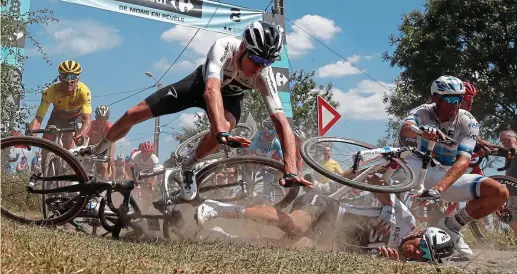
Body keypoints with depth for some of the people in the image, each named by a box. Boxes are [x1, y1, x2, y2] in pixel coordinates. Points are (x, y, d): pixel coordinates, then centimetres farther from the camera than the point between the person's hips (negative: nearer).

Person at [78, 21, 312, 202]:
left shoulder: (264, 76, -35)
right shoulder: (224, 47, -40)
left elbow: (281, 121, -42)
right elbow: (212, 90, -54)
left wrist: (291, 171, -53)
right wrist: (222, 134, -70)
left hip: (230, 98, 0)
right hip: (200, 84, 0)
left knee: (225, 127, -37)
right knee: (133, 115, -4)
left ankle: (188, 167, -6)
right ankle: (97, 151, 29)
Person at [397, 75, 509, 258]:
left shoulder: (468, 122, -12)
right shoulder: (422, 112, -12)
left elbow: (463, 161, -23)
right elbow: (405, 130, -36)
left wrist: (439, 188, -40)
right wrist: (421, 131, -62)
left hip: (451, 176, 2)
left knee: (500, 193, -19)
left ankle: (453, 224, -3)